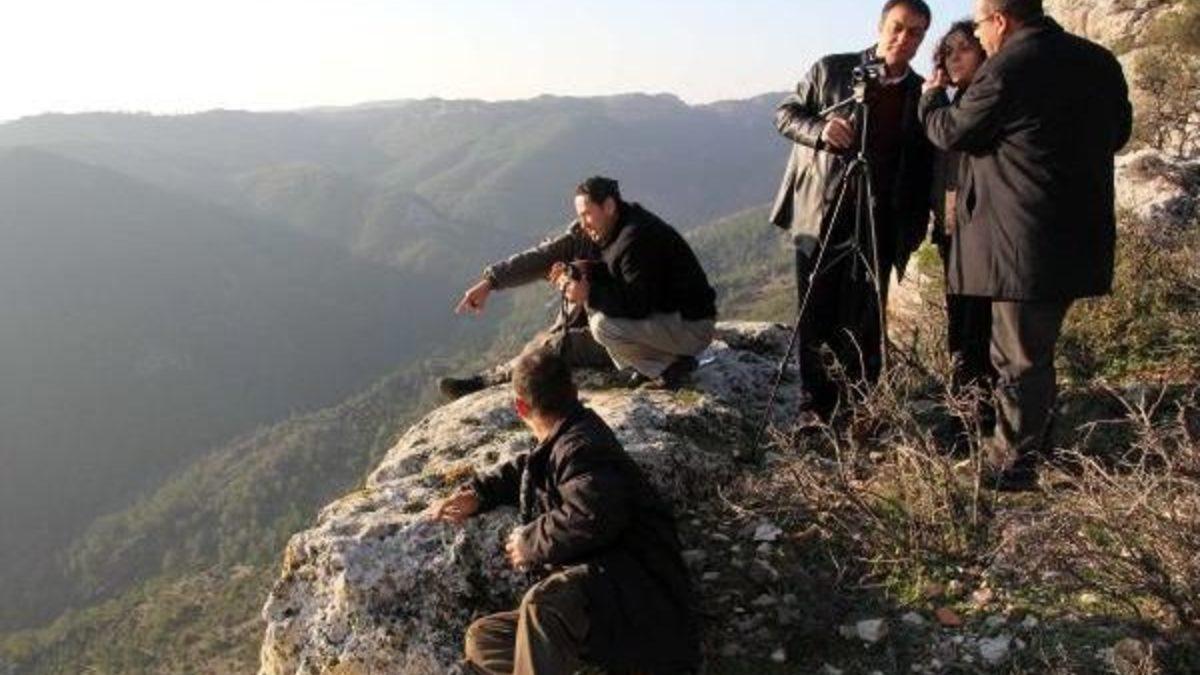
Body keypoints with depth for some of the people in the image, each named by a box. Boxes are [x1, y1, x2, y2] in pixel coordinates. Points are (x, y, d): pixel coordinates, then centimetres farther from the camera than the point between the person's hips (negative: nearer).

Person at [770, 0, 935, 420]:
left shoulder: (922, 95, 8)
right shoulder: (831, 70, 3)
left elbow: (924, 166, 9)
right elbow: (785, 114, 5)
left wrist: (915, 226, -2)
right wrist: (820, 130, -16)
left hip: (879, 225, 1)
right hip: (820, 215, -1)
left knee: (864, 322, 1)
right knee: (815, 318, 3)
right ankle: (815, 408, 16)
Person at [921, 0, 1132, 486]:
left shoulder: (1005, 69, -15)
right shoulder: (1100, 62, 8)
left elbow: (953, 133, -5)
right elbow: (1118, 132, 19)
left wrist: (931, 99, 14)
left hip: (1024, 241, -8)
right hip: (1082, 235, 8)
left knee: (1019, 358, 2)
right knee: (1037, 348, 21)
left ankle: (1012, 466, 13)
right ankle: (1025, 447, 34)